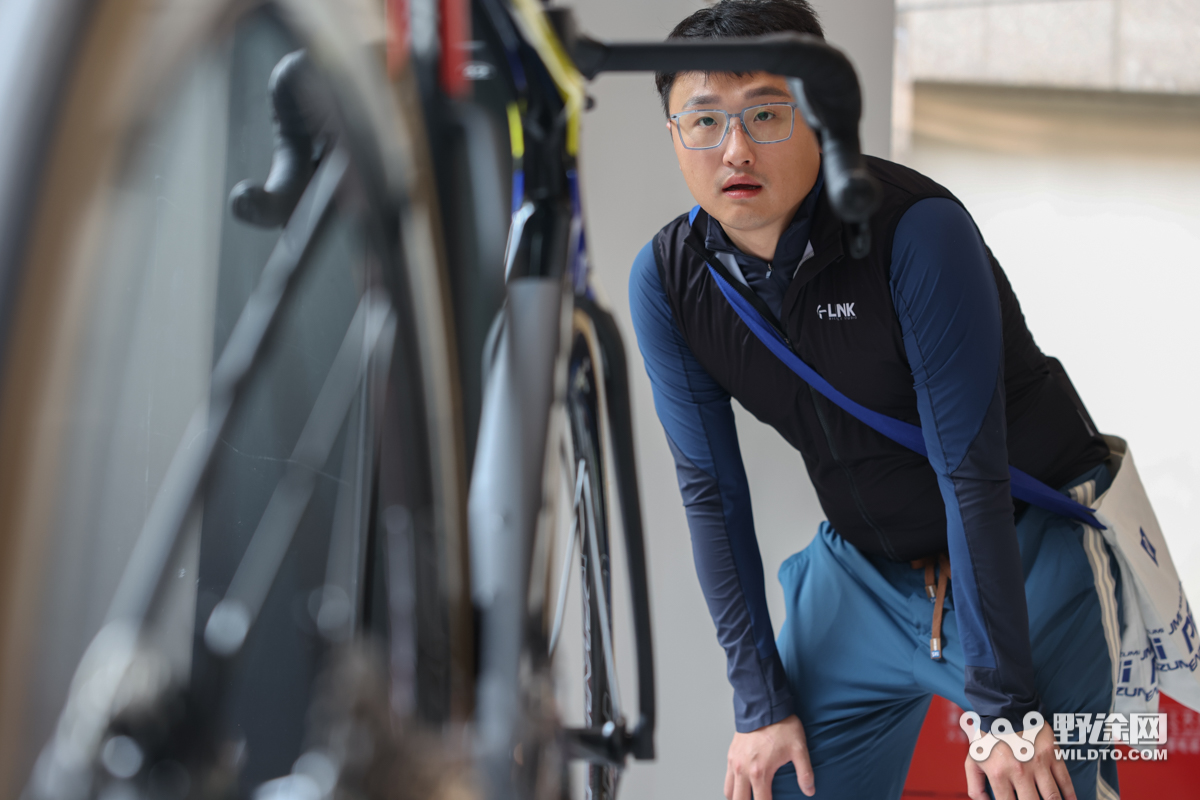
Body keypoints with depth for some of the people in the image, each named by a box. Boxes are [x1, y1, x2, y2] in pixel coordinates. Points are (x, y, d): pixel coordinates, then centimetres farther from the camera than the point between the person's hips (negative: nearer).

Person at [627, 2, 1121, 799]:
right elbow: (711, 489, -4)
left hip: (1028, 554, -4)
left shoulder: (919, 231, -25)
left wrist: (1004, 707, -22)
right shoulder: (665, 280, -11)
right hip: (863, 569, 4)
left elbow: (970, 471, -24)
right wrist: (761, 701, -6)